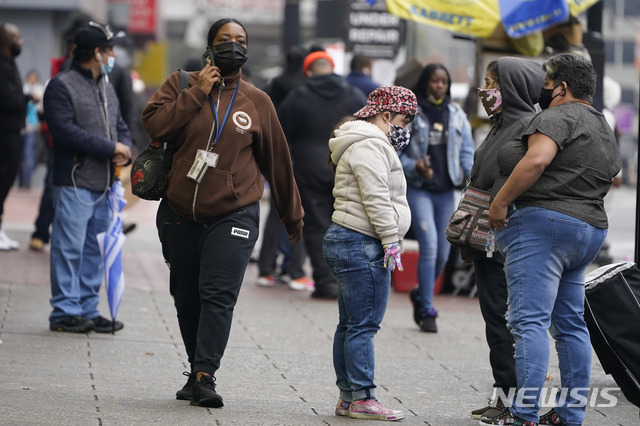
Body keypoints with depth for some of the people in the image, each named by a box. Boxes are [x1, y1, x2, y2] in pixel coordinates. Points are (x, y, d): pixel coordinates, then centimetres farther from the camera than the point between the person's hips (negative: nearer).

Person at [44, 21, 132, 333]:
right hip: (74, 182, -8)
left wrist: (125, 149, 0)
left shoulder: (107, 88, 19)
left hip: (103, 184, 8)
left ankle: (88, 309, 16)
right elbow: (65, 131, -18)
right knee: (70, 248, -6)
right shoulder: (62, 86, -8)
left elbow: (120, 126, 24)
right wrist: (110, 148, -15)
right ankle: (65, 311, -2)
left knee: (95, 249, 10)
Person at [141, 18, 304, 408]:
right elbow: (155, 124, -11)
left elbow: (277, 160, 12)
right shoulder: (182, 84, 6)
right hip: (181, 215, 2)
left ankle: (205, 376, -20)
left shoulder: (257, 102, 6)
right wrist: (198, 93, -13)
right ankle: (198, 372, 21)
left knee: (218, 295, -15)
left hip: (233, 216, -2)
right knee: (186, 299, 8)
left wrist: (293, 215, 17)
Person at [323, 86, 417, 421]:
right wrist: (391, 240, -17)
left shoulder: (369, 144, 24)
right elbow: (376, 199, -19)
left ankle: (348, 398, 14)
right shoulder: (369, 146, -13)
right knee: (363, 325, -10)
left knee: (350, 324, 11)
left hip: (345, 242, 12)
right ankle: (362, 399, -9)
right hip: (362, 245, -12)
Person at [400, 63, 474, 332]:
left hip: (446, 191, 4)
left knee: (443, 252, 7)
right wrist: (414, 167, -19)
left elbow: (467, 150, 10)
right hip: (418, 189, -4)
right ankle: (427, 310, -9)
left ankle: (421, 294, 34)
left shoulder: (456, 115, 10)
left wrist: (473, 175, -9)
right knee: (429, 245, -16)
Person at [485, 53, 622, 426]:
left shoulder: (557, 117, -9)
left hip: (542, 222, -10)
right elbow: (611, 176, 29)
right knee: (570, 324, 13)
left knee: (530, 320, -13)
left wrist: (501, 201, -19)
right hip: (590, 227, 10)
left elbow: (537, 159, -25)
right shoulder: (604, 128, 21)